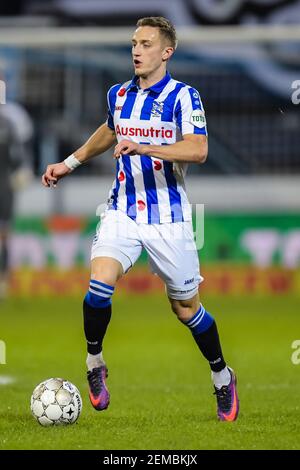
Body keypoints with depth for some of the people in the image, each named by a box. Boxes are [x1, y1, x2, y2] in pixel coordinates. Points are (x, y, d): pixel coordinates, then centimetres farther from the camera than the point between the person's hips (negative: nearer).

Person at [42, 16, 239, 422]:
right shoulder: (119, 95, 8)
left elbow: (198, 150, -24)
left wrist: (144, 148, -35)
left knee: (186, 306, 6)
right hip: (123, 211, 3)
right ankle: (95, 364, 0)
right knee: (100, 281, -21)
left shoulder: (183, 96, -9)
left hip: (168, 218, -3)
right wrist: (70, 163, 32)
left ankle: (223, 377, 28)